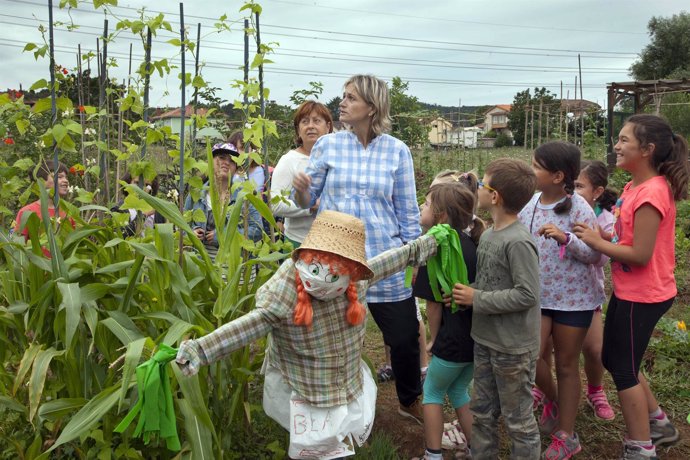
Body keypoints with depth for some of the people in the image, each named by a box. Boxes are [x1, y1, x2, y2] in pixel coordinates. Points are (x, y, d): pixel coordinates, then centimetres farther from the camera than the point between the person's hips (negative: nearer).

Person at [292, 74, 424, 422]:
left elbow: (407, 210, 4)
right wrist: (302, 191, -18)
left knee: (405, 336, 6)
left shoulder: (397, 151, 0)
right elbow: (307, 201, 5)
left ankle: (409, 401, 34)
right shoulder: (327, 145, 1)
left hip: (385, 259, 0)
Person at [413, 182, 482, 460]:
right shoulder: (471, 244, 4)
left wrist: (434, 339, 2)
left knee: (433, 392, 16)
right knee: (458, 390, 25)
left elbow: (434, 304, -13)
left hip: (453, 340, -6)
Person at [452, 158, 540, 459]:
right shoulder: (488, 235, 5)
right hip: (484, 340, 8)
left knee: (517, 419, 10)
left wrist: (477, 299, -20)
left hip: (513, 348, -8)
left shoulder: (518, 242, -22)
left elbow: (527, 295, -25)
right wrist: (466, 294, -4)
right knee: (482, 412, 20)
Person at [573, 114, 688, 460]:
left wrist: (597, 242, -16)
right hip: (628, 290, 10)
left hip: (642, 295, -10)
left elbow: (641, 254, -25)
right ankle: (659, 424, 38)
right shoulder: (634, 186, 6)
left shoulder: (650, 193, -24)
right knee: (614, 359, 22)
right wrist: (603, 236, -3)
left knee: (624, 369, 4)